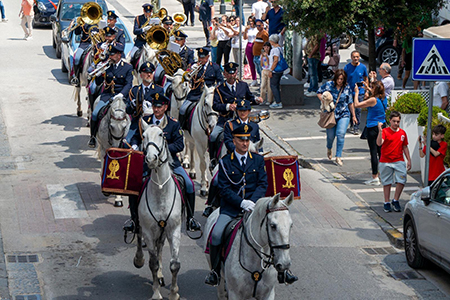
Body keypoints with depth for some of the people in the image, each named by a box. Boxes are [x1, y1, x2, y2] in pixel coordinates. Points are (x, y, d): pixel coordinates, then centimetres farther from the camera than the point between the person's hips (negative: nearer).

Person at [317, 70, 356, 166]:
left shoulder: (347, 88, 3)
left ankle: (338, 157, -7)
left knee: (341, 134, -14)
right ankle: (329, 148, 40)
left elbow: (350, 103, 10)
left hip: (344, 114, 0)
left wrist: (353, 115, 14)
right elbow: (319, 93, 10)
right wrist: (323, 100, -8)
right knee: (330, 135, 3)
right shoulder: (329, 85, -1)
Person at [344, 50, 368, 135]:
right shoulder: (347, 67, -4)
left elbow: (366, 79, 11)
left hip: (360, 92, 0)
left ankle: (356, 127, 4)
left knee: (358, 110, -3)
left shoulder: (363, 67, 0)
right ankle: (352, 125, 26)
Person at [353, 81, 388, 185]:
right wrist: (367, 88, 33)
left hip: (373, 128, -7)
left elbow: (357, 105, -15)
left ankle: (375, 178, -3)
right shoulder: (384, 98, 3)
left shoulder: (373, 100, -19)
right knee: (381, 151, 14)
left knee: (374, 152, -4)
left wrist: (356, 92, -3)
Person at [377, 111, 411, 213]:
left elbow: (405, 147, 16)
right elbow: (379, 143, -20)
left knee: (401, 181, -10)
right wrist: (380, 131, -31)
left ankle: (395, 201, 6)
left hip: (399, 161, 3)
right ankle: (387, 203, 15)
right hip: (385, 161, -3)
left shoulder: (402, 132, 8)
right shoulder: (385, 131, -5)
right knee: (387, 183, 5)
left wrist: (409, 160, 13)